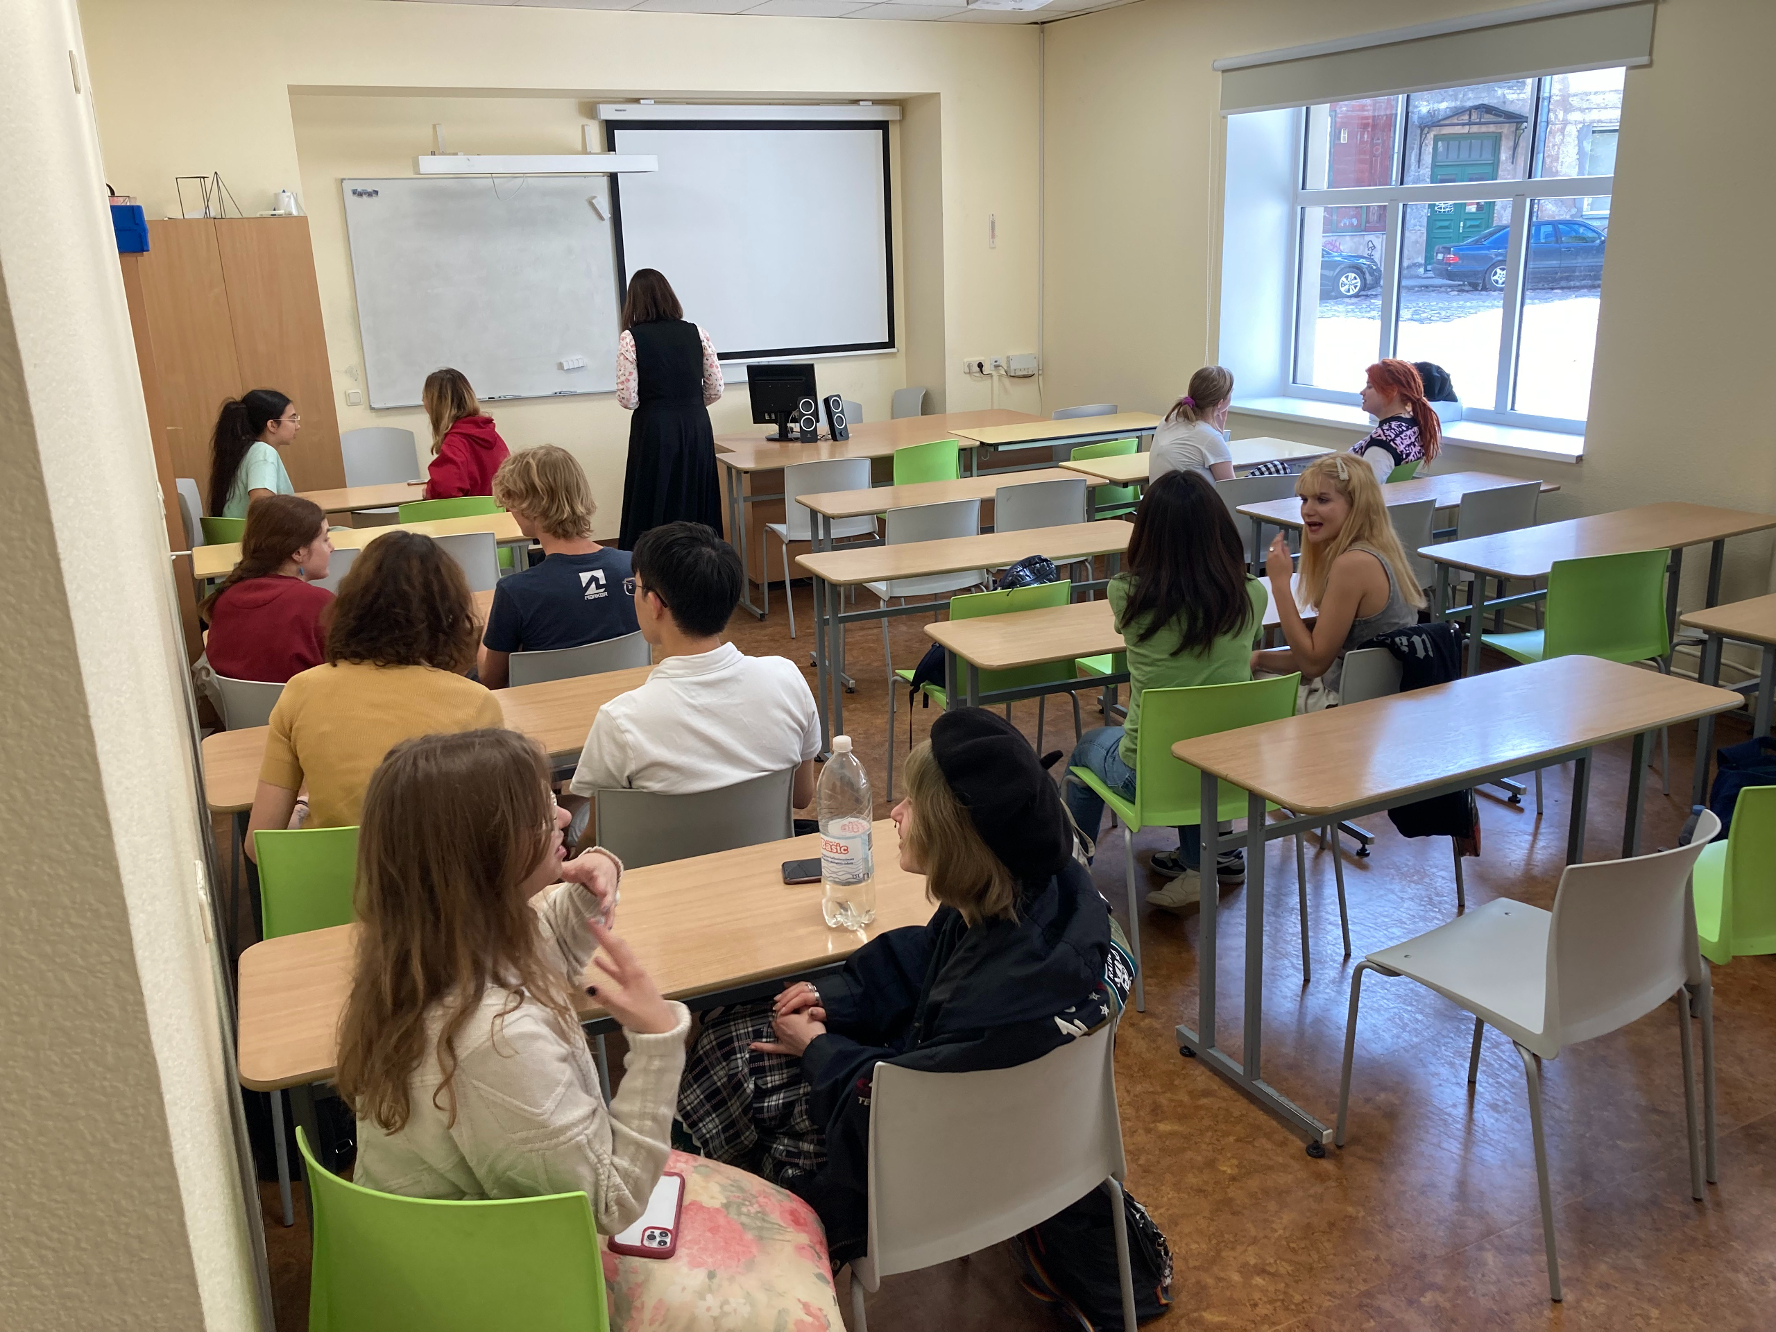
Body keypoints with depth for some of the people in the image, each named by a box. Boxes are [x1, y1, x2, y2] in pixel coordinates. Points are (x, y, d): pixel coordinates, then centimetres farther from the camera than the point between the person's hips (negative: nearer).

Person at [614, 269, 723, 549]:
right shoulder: (696, 334, 4)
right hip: (697, 428, 3)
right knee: (696, 506, 10)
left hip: (655, 430, -3)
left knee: (654, 509, 3)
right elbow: (715, 389, 5)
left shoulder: (630, 338, -5)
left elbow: (628, 398, -8)